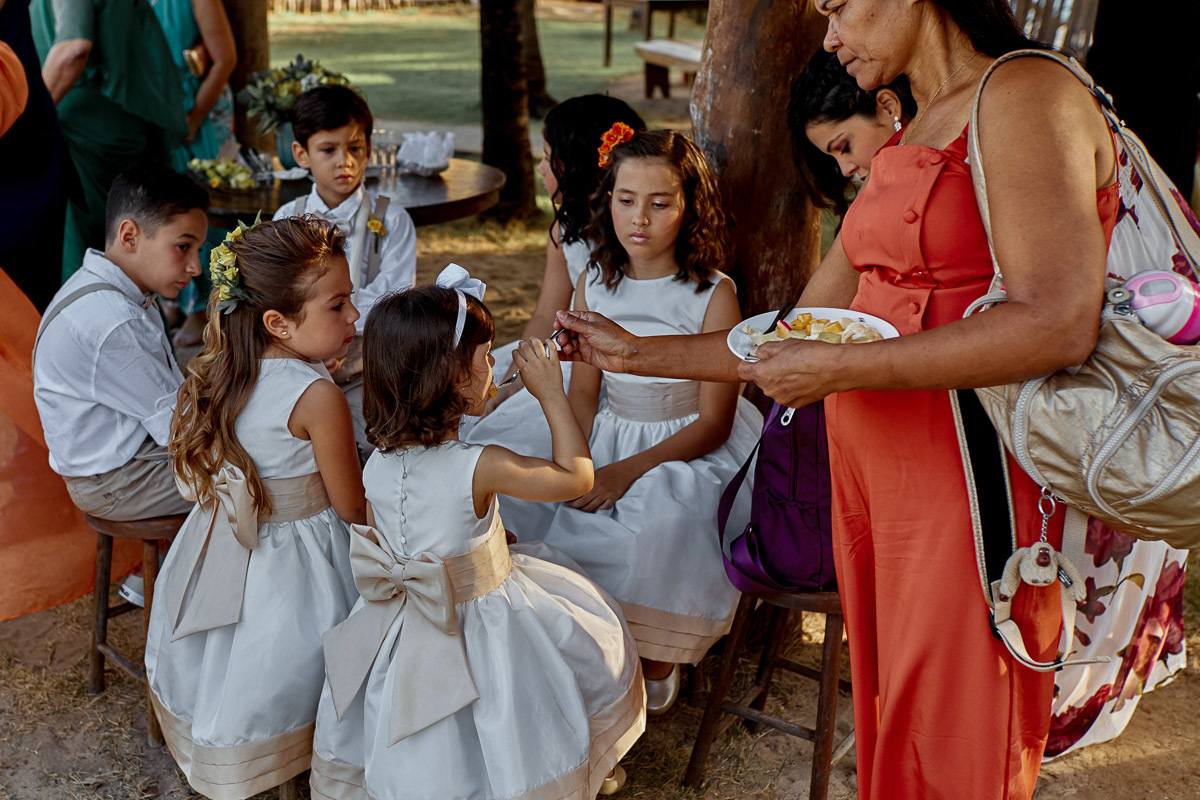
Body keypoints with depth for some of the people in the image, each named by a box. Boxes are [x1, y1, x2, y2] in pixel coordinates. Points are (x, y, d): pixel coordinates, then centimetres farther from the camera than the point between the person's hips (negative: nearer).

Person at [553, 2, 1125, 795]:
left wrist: (839, 368, -18)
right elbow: (799, 338, 17)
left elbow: (1059, 324, -22)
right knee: (889, 723, 16)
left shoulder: (1024, 92, -9)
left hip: (970, 484, -7)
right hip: (875, 477, 8)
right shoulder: (910, 142, 17)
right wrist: (640, 354, 19)